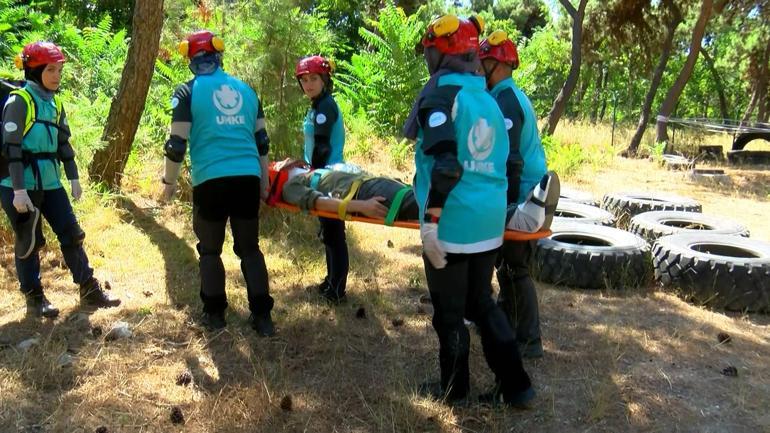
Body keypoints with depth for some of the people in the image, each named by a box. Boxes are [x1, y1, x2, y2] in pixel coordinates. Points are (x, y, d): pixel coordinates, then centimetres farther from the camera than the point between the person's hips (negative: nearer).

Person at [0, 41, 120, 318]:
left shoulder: (55, 103, 10)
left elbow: (63, 142, 16)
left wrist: (73, 177, 14)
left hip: (49, 183, 7)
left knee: (71, 234, 7)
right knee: (29, 242, 3)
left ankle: (90, 291, 15)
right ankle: (34, 298, 17)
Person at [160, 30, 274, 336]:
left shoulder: (188, 91, 2)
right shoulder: (246, 89, 14)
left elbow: (177, 143, -2)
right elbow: (261, 140, 17)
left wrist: (169, 181, 11)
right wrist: (264, 180, 24)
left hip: (211, 181, -3)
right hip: (248, 178, 3)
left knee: (209, 249, 12)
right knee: (249, 247, 11)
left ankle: (215, 313, 17)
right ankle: (262, 316, 10)